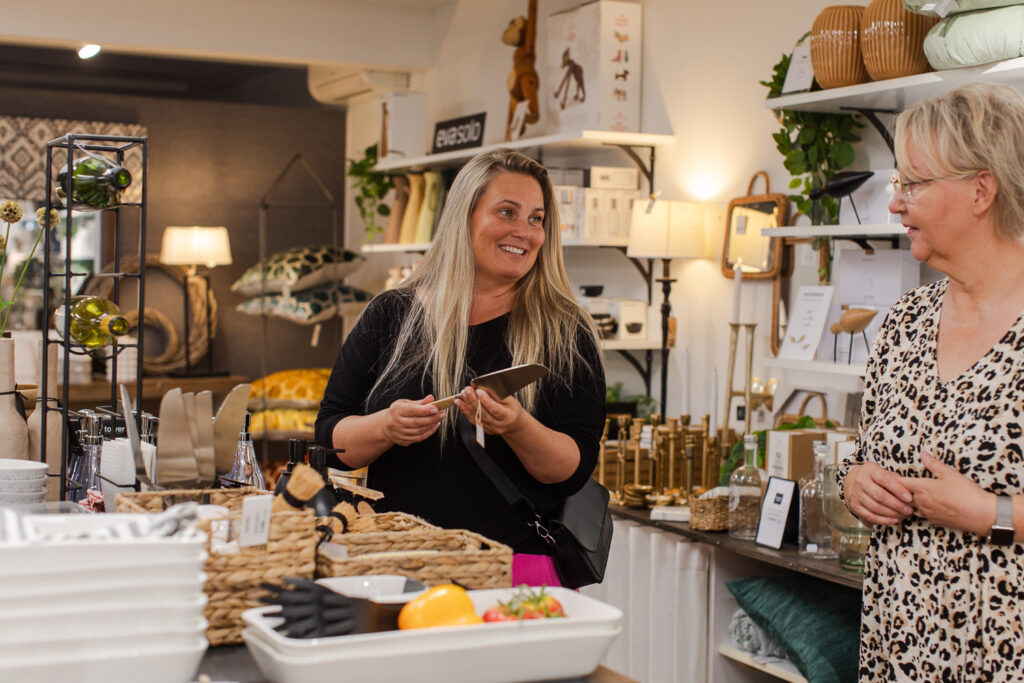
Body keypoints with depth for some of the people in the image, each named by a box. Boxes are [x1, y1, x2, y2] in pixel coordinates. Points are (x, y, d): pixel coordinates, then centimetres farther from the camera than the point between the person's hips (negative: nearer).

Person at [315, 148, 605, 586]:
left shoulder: (566, 334, 4)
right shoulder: (390, 316, 9)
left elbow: (577, 469, -1)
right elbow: (331, 436, 7)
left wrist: (518, 428, -19)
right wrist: (385, 427, -13)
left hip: (520, 568, -1)